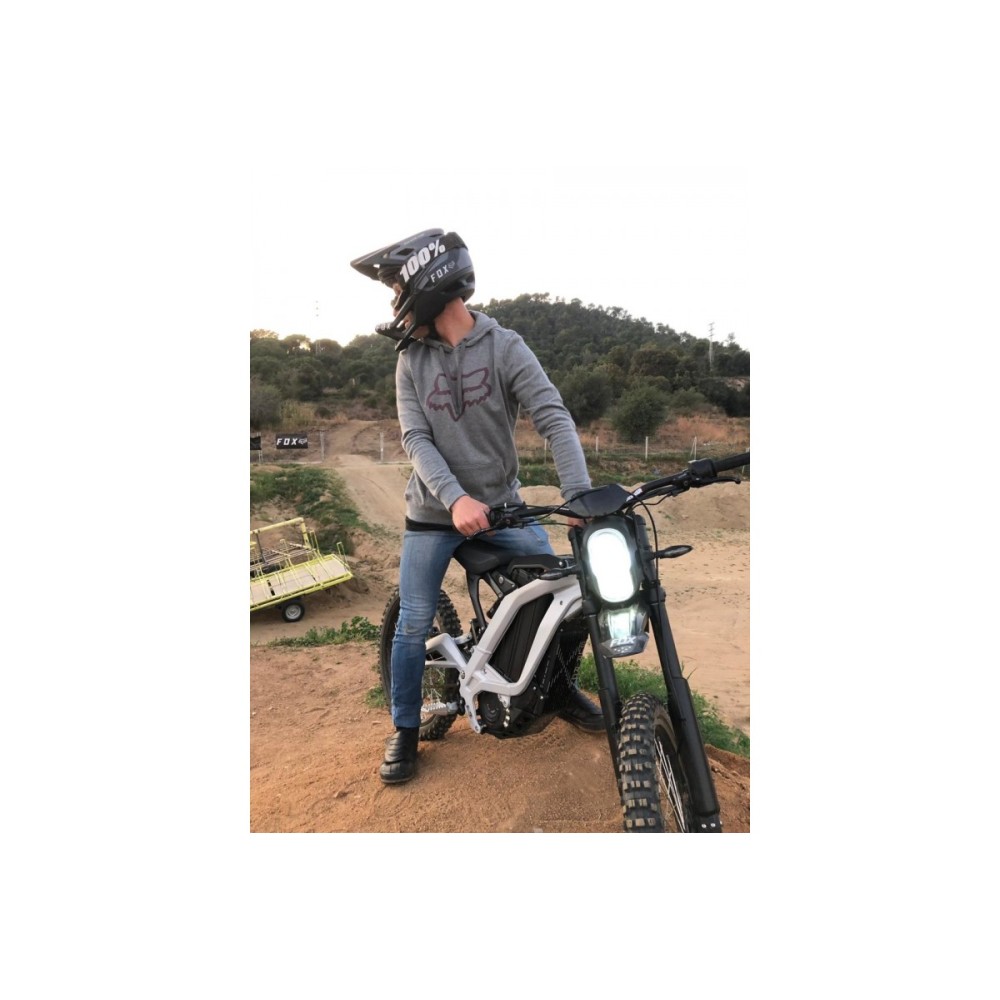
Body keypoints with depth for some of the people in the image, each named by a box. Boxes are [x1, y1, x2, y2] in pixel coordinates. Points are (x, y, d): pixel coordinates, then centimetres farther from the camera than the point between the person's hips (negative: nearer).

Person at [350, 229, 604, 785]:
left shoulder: (505, 347, -8)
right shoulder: (412, 360, 0)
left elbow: (554, 419, -17)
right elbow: (416, 439, -9)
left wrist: (580, 495, -31)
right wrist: (455, 497, -26)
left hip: (502, 504, -1)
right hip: (434, 511, 1)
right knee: (414, 625, 3)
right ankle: (406, 730, 24)